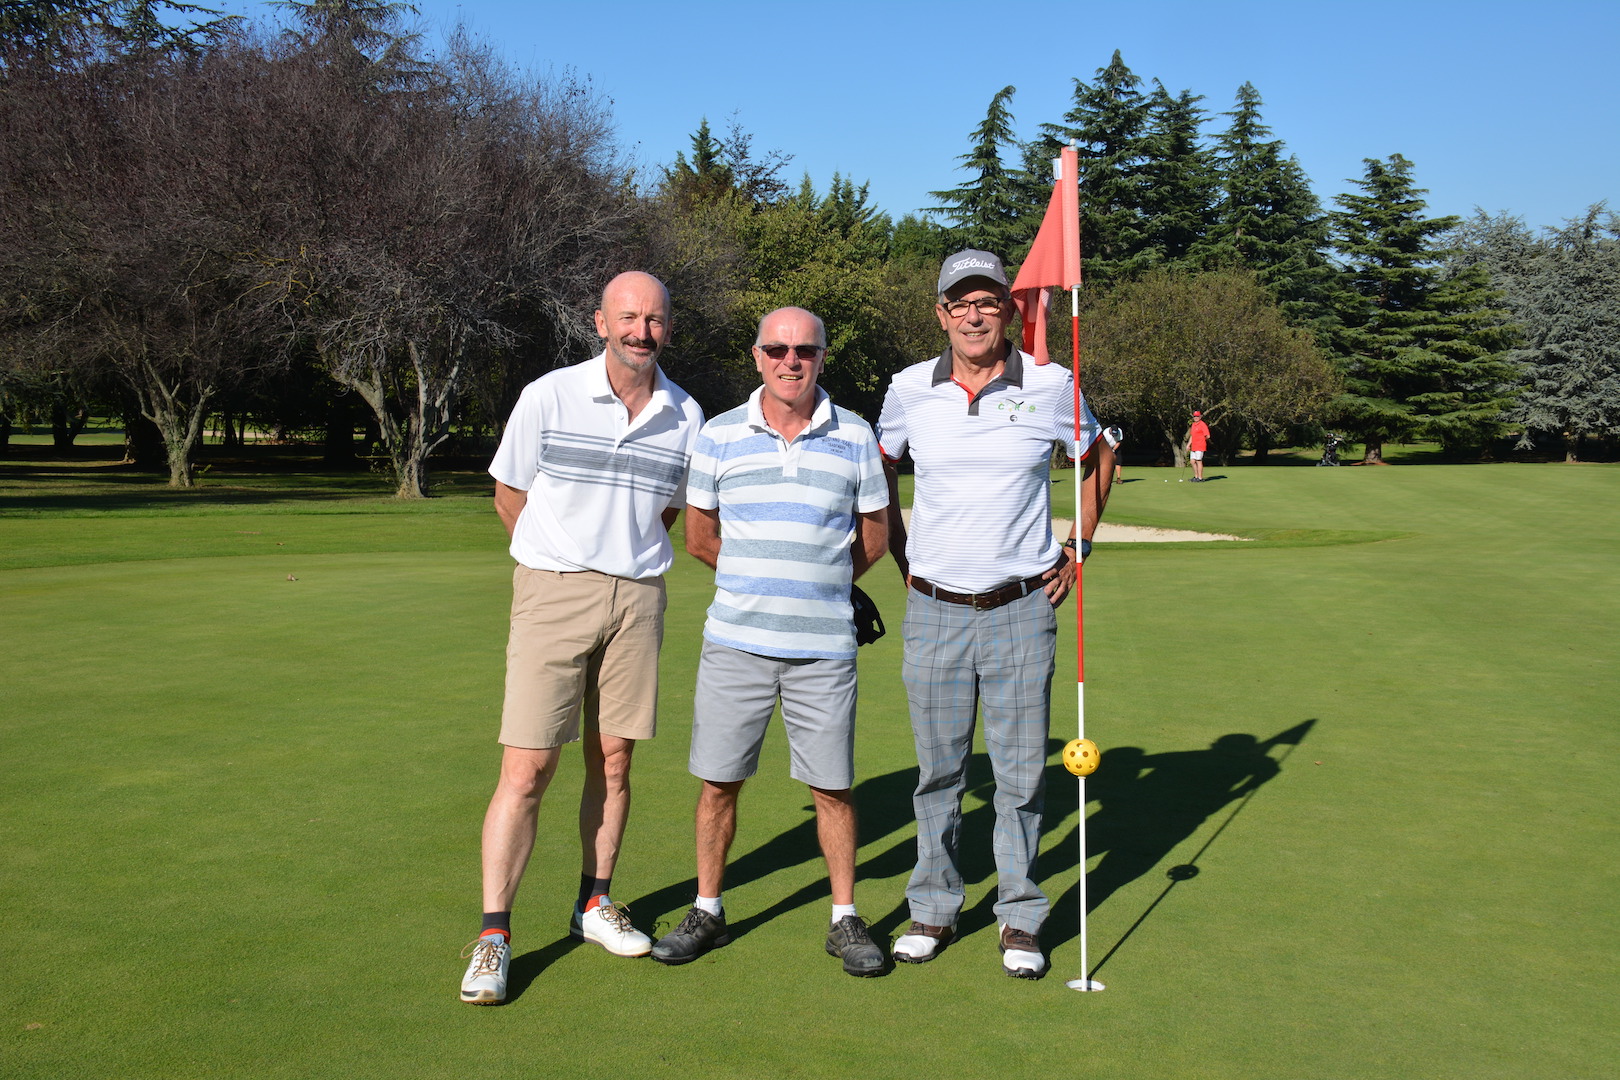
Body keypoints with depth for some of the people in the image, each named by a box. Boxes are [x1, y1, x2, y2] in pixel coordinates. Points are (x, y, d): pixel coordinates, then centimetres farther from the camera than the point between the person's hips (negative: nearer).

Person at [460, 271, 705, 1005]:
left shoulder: (686, 417, 3)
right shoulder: (549, 397, -6)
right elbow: (509, 494, 6)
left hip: (639, 597, 3)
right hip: (552, 593, -3)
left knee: (613, 760, 10)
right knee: (526, 768, -6)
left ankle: (593, 904, 27)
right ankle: (493, 936, 3)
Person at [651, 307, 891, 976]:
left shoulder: (854, 437, 3)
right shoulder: (719, 435, 3)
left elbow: (874, 535, 12)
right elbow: (699, 535, 12)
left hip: (824, 648, 0)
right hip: (735, 642, 1)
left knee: (832, 789, 4)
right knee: (718, 782, 6)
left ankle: (845, 920, 20)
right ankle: (707, 912, 23)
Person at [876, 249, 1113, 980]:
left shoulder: (1051, 386, -2)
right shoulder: (909, 390, 1)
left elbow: (1098, 457, 15)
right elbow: (879, 468, 18)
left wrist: (1077, 550, 10)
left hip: (1023, 610, -1)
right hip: (934, 610, 1)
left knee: (1021, 771, 3)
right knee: (938, 769, 8)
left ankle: (1020, 918, 18)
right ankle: (933, 910, 23)